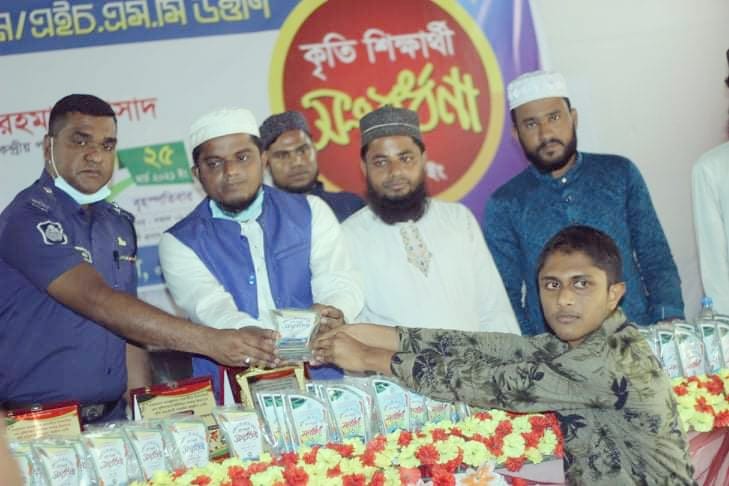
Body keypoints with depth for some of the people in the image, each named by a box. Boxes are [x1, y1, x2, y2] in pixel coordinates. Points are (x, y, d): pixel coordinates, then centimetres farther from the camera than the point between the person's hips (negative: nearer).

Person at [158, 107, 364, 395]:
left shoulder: (311, 212, 11)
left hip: (319, 381, 1)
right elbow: (210, 307, -11)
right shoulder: (179, 242, 6)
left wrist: (331, 314, -24)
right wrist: (249, 335, -31)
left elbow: (338, 283, -1)